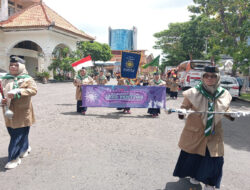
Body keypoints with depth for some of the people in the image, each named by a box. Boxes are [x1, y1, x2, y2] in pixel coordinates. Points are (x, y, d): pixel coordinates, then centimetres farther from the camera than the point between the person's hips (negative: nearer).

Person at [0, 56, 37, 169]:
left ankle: (14, 158, 8)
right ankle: (25, 148, 39)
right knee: (13, 133, 15)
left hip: (22, 112, -6)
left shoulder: (27, 79, -5)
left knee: (18, 135, -3)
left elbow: (33, 90, -21)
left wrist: (17, 92, -31)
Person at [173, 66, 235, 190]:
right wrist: (182, 111, -27)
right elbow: (185, 106, -5)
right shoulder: (193, 93, -15)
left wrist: (231, 115, -8)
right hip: (195, 131, -2)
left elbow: (225, 110, 12)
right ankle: (193, 175, 46)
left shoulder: (224, 94, -4)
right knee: (193, 155, 14)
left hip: (214, 133, 3)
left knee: (214, 158, 9)